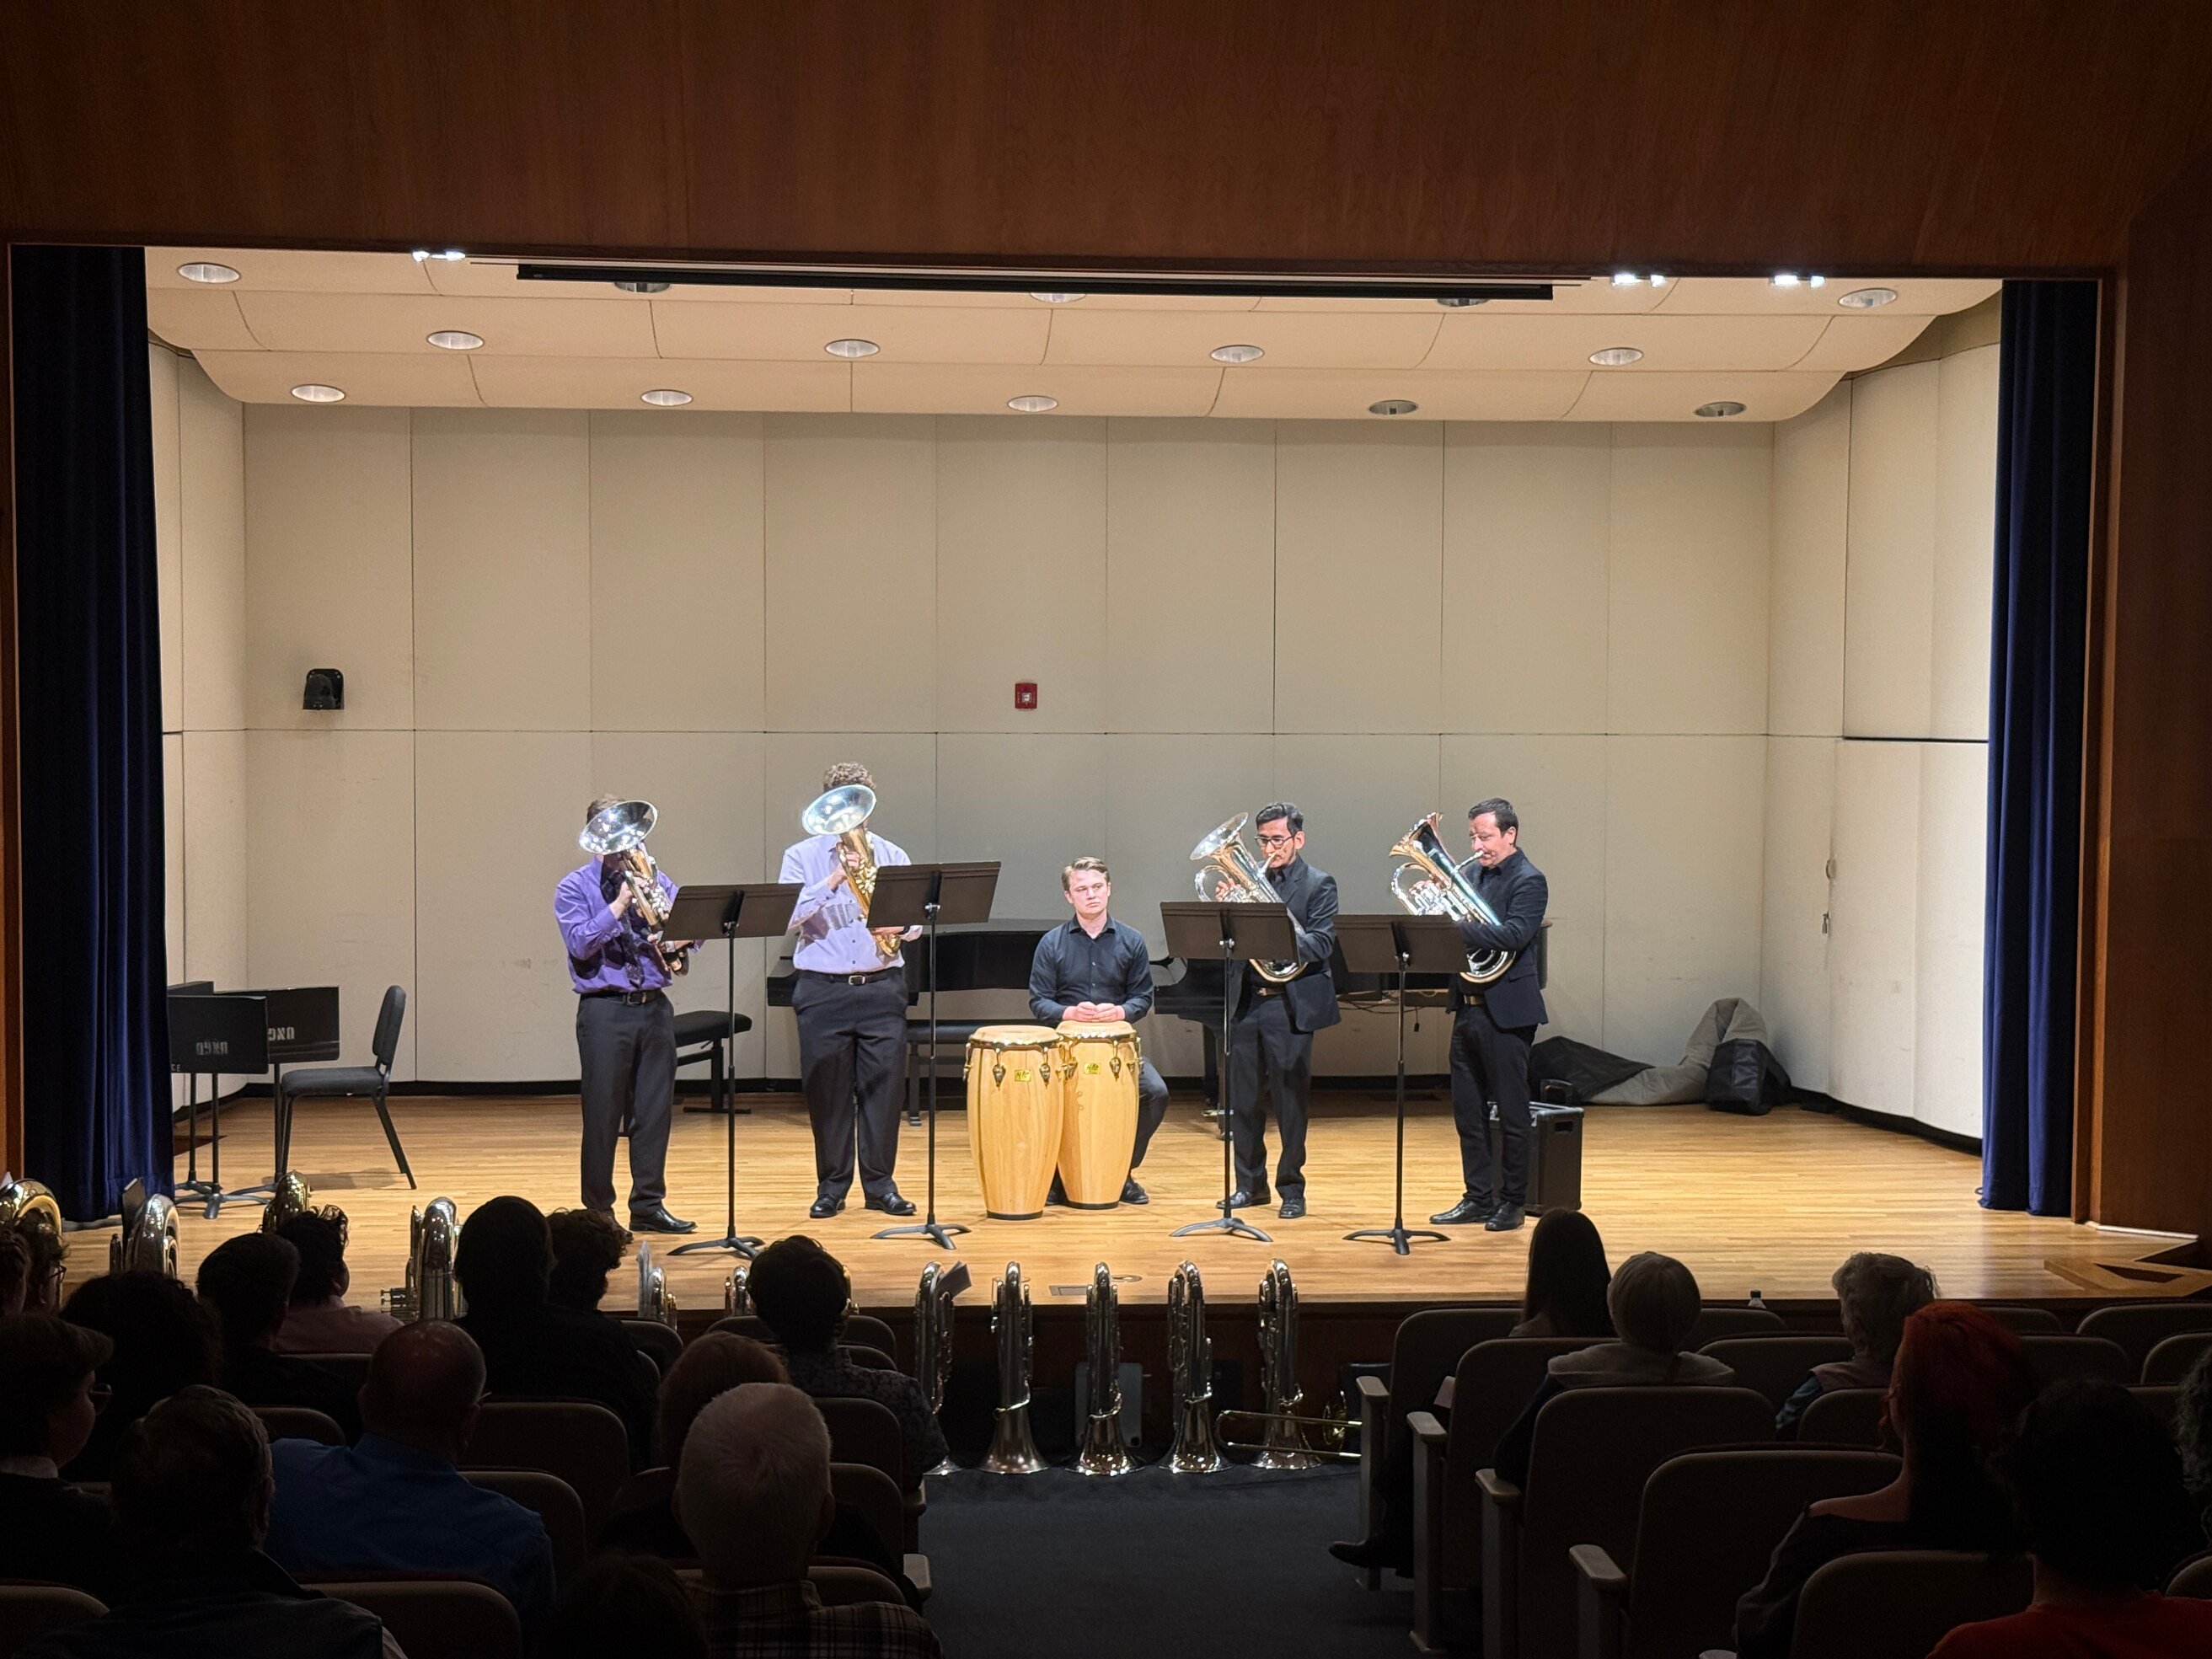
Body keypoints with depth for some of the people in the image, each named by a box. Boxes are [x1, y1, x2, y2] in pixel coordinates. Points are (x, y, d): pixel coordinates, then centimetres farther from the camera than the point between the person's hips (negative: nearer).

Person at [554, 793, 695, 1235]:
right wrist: (620, 904, -18)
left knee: (655, 1108, 6)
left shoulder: (654, 879, 13)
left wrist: (678, 939, -13)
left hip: (654, 1006, 4)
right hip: (605, 1010, -4)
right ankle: (598, 1210, 10)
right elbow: (580, 943, -13)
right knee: (603, 1113, 0)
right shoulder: (574, 888, 1)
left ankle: (648, 1204, 15)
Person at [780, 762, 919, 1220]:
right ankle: (831, 1186, 14)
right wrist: (835, 879, -17)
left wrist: (896, 929, -15)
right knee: (826, 1091, 3)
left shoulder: (892, 855, 10)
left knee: (883, 1086, 1)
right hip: (822, 990, -1)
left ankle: (880, 1185, 11)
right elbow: (788, 913, -9)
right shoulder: (801, 856, 5)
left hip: (882, 987, 1)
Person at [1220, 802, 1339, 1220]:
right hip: (1245, 1002, 4)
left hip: (1290, 1006, -4)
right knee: (1242, 1099, 7)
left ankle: (1291, 1188, 11)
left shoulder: (1319, 884, 0)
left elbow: (1323, 944, -12)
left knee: (1290, 1101, 1)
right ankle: (1250, 1183, 19)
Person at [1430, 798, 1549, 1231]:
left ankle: (1512, 1201, 11)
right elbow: (1465, 931, 12)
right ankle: (1477, 1198, 20)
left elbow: (1514, 935, -24)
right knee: (1467, 1110, 11)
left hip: (1506, 1012, -8)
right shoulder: (1474, 875, 13)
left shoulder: (1528, 880, -10)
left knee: (1511, 1111, 2)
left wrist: (1454, 927, -29)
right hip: (1468, 1007, 8)